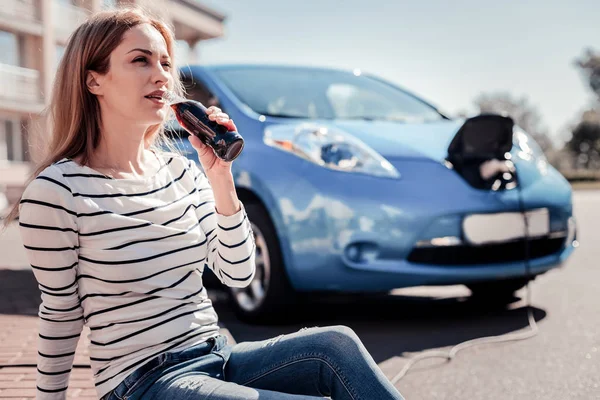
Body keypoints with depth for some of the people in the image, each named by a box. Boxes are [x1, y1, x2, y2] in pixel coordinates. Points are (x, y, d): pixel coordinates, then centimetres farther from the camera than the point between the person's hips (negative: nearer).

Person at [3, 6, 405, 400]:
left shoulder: (181, 170, 4)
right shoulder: (57, 191, -13)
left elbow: (239, 274, 1)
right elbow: (60, 318, -3)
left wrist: (220, 180, -9)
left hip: (216, 357, 6)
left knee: (337, 344, -19)